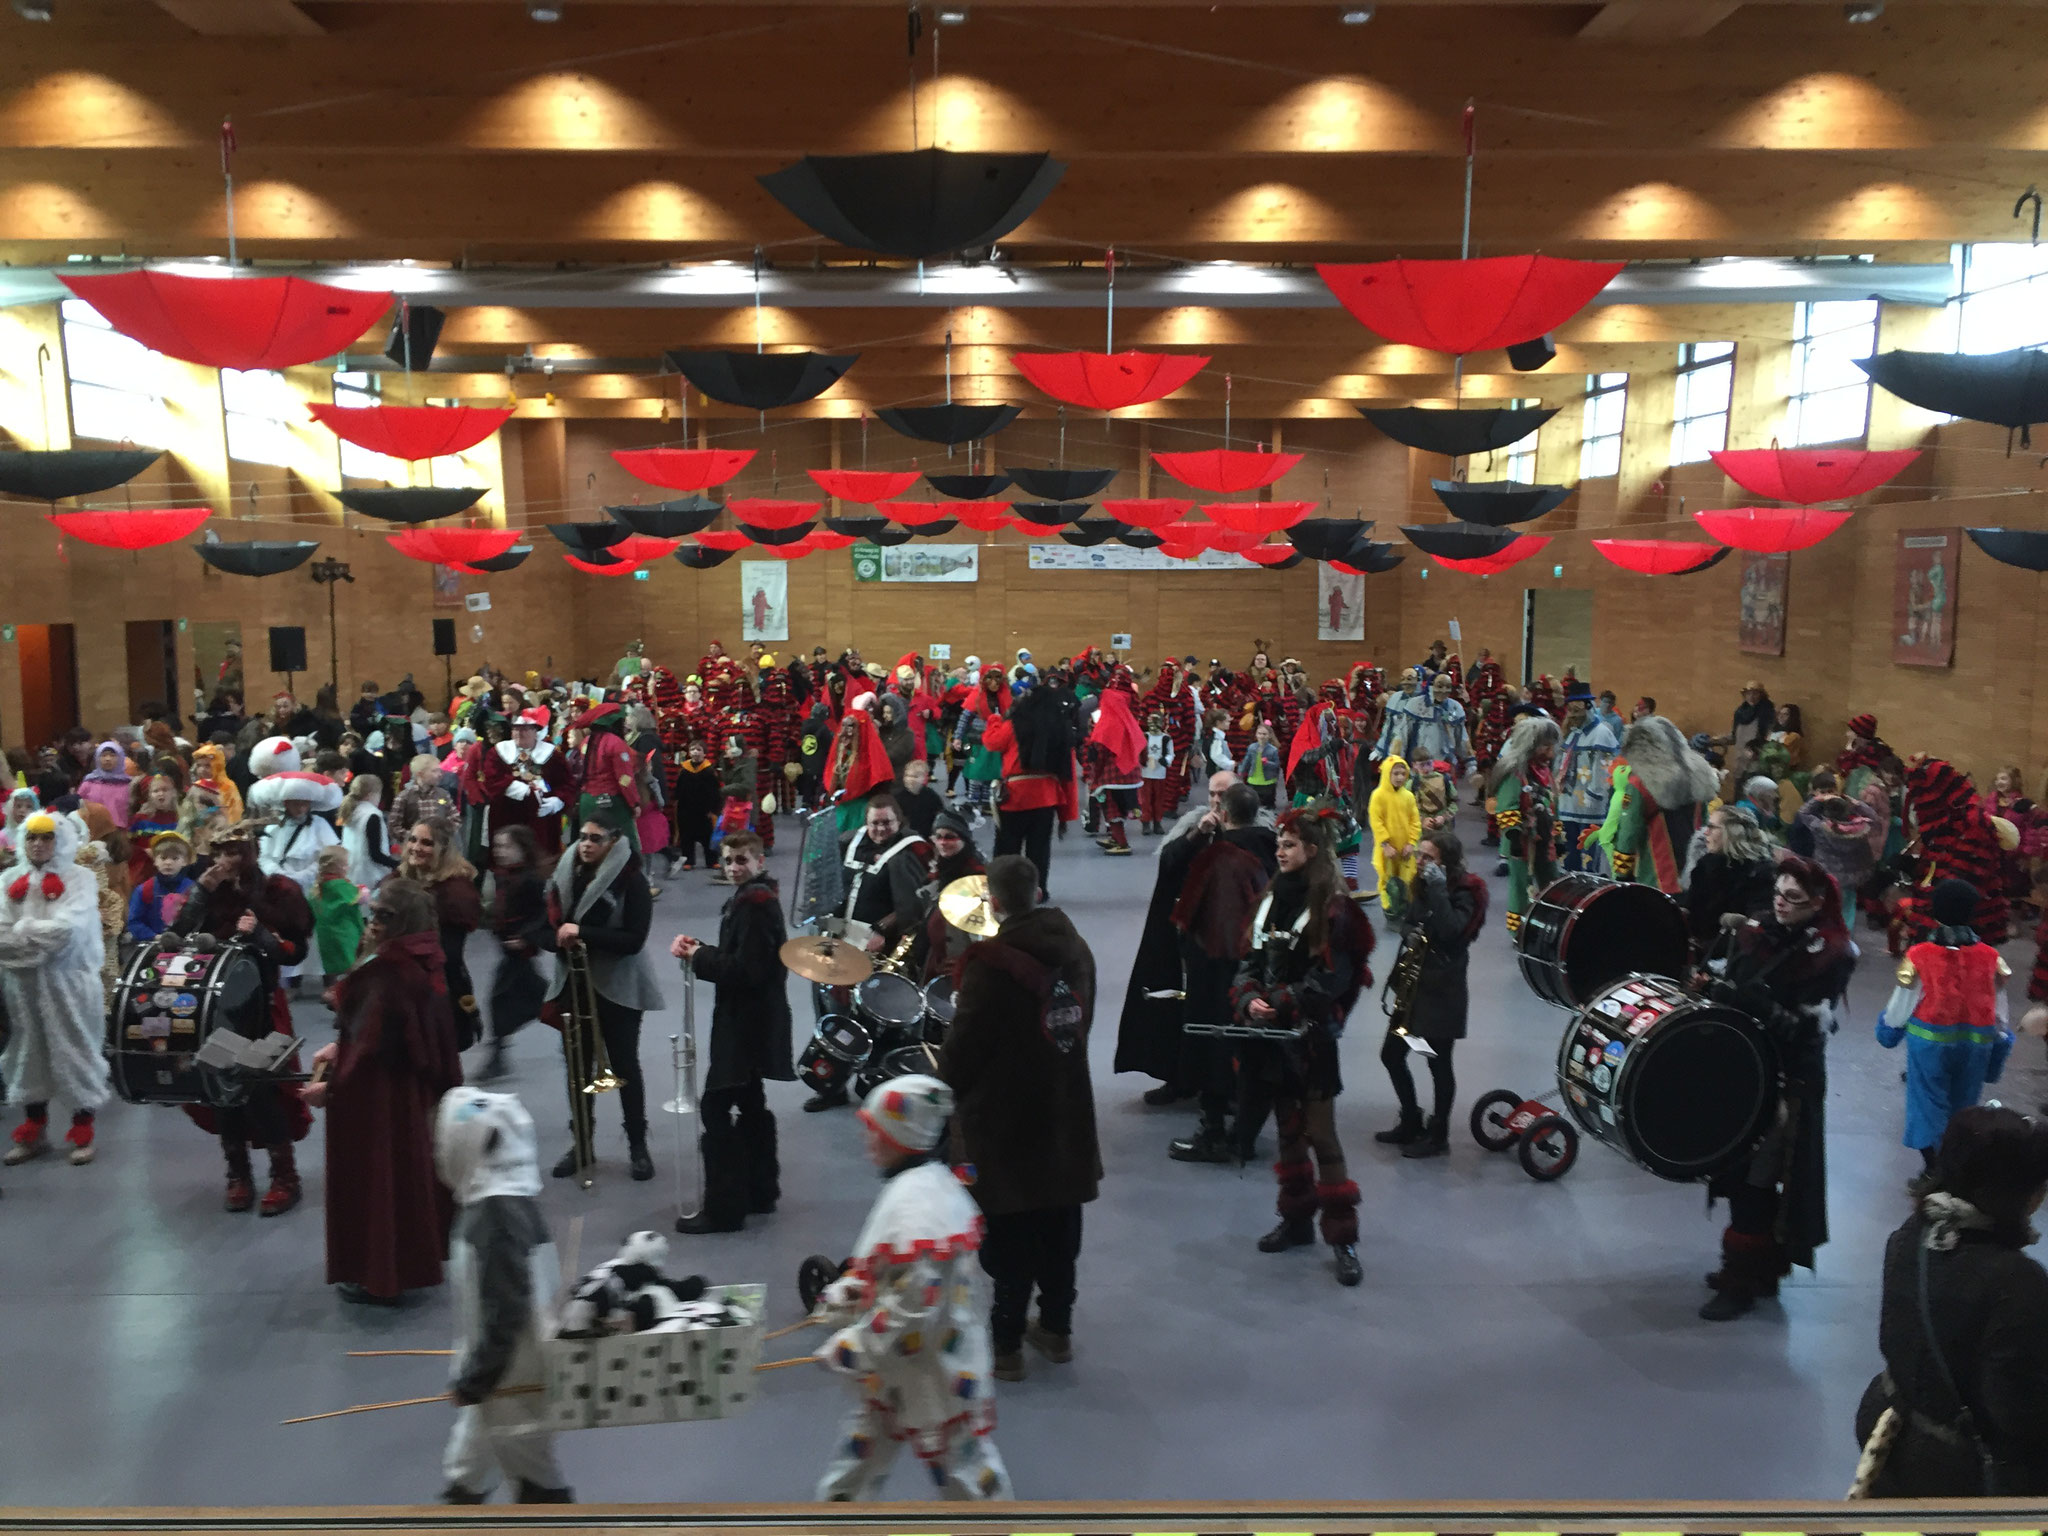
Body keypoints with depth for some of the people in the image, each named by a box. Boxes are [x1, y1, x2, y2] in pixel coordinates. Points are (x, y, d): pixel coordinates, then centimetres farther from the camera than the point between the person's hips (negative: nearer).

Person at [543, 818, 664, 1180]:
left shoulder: (631, 881, -11)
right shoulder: (565, 875, 4)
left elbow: (634, 939, -18)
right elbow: (548, 927, 6)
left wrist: (582, 932, -25)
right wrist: (560, 939, -18)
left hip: (616, 989, -4)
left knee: (625, 1065, 4)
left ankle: (637, 1144, 16)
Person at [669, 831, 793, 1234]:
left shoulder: (756, 901, -19)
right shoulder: (751, 896, 12)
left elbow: (745, 969, -25)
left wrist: (697, 957, -14)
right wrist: (698, 948, -3)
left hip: (746, 1023, -11)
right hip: (747, 1019, 11)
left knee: (716, 1107, -7)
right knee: (749, 1105, 19)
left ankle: (724, 1208, -2)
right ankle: (759, 1192, 30)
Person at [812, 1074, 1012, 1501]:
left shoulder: (915, 1204, -30)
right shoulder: (937, 1183, 1)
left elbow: (914, 1310, -30)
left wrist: (854, 1346, -18)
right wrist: (848, 1290, 5)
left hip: (932, 1371, -10)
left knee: (963, 1468, 8)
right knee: (864, 1444, 25)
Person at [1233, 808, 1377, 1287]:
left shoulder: (1333, 907, -10)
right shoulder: (1271, 899, 11)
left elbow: (1330, 977, -15)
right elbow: (1250, 959, 9)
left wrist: (1280, 1004, -18)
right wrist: (1249, 999, -10)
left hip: (1311, 1036, -6)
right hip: (1271, 1033, 7)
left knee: (1321, 1135, -6)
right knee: (1287, 1129, 15)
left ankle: (1343, 1238, 2)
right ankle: (1297, 1220, 28)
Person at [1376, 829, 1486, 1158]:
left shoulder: (1463, 893, -14)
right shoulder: (1421, 885, 7)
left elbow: (1450, 929, -31)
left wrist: (1438, 889, -28)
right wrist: (1409, 933, -6)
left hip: (1442, 989, -8)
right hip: (1412, 983, 8)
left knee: (1439, 1064, 3)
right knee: (1391, 1055, 12)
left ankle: (1438, 1135, 18)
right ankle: (1411, 1123, 30)